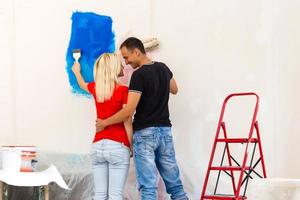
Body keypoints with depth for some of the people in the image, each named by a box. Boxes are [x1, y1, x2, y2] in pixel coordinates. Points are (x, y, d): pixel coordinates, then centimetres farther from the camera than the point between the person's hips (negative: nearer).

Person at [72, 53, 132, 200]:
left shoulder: (95, 88, 8)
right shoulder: (123, 90, -8)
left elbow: (82, 84, 32)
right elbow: (127, 122, -8)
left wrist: (76, 71, 52)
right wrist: (131, 146, 2)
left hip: (98, 145, 5)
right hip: (118, 146, -5)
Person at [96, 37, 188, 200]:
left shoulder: (139, 75, -14)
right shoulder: (163, 68, 8)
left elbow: (129, 111, -18)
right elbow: (174, 90, 29)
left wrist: (104, 123, -7)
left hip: (145, 133, -7)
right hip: (165, 130, 7)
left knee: (148, 186, -6)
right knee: (175, 183, 9)